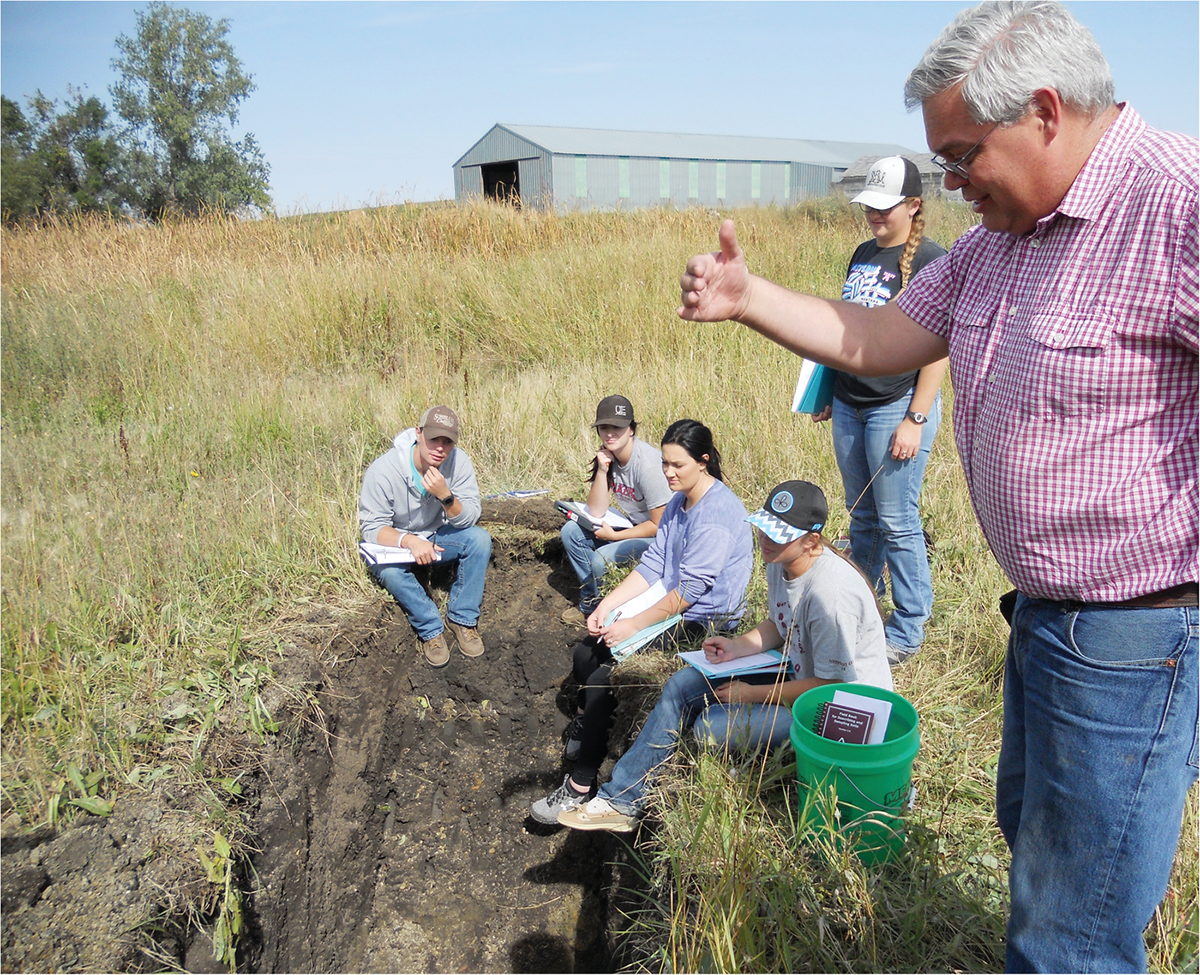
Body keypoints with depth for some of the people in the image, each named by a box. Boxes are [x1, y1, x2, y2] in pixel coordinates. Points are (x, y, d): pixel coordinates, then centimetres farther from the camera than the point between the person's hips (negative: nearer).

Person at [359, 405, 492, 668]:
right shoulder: (383, 471, -26)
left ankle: (462, 617, -10)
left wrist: (445, 496, -38)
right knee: (389, 570, -35)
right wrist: (409, 541, -42)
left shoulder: (459, 462, -18)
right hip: (394, 540, -3)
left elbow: (469, 518, -17)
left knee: (480, 539, -23)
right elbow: (372, 528, -23)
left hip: (438, 534, 3)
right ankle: (431, 630, -13)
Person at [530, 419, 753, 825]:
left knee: (604, 677, -19)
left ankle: (581, 786, -9)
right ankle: (583, 725, 27)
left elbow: (691, 587, -24)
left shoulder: (718, 510, -20)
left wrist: (633, 625, -21)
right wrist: (606, 606, -5)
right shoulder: (677, 502, 10)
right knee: (586, 653, 3)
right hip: (670, 605, 9)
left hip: (704, 622, -9)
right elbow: (653, 563, 7)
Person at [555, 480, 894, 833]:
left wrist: (752, 694, -17)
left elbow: (831, 686, -25)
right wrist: (739, 646, -5)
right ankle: (621, 799, 5)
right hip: (799, 672, 9)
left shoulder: (830, 592, -32)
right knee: (682, 686, 1)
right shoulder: (780, 561, -4)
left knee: (712, 728, -21)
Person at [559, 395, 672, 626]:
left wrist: (614, 535, -14)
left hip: (660, 537, -8)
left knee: (602, 559, -26)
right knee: (571, 531, -2)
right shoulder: (607, 455, -4)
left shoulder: (647, 464, -26)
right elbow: (596, 511, -5)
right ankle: (590, 603, 9)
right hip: (633, 524, 8)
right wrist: (602, 470, -17)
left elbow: (660, 526, -20)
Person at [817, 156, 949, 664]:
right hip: (848, 406, 7)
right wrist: (828, 393, 17)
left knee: (897, 521, -1)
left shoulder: (931, 260, -10)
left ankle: (907, 631, 12)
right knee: (861, 516, 15)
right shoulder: (863, 254, 13)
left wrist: (916, 420, -18)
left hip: (897, 407, -7)